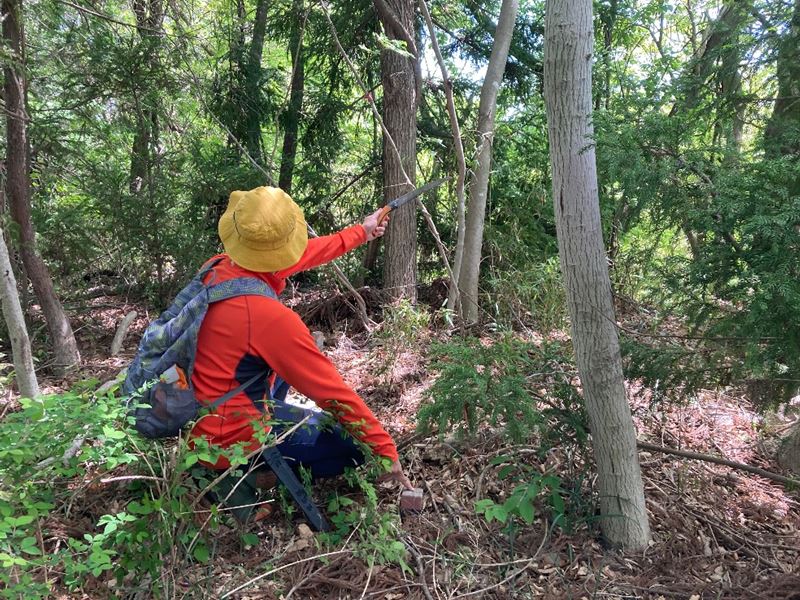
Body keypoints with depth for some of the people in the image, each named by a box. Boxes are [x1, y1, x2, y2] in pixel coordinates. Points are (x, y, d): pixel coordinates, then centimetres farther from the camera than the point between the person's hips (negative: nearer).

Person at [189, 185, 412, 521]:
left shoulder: (217, 268, -8)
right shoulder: (270, 316, -31)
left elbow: (300, 256, 8)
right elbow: (334, 394, -22)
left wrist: (360, 233, 20)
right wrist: (386, 451, -10)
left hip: (192, 418, 8)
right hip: (228, 440, -8)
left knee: (284, 363, 28)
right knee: (357, 446, -1)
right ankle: (248, 477, -2)